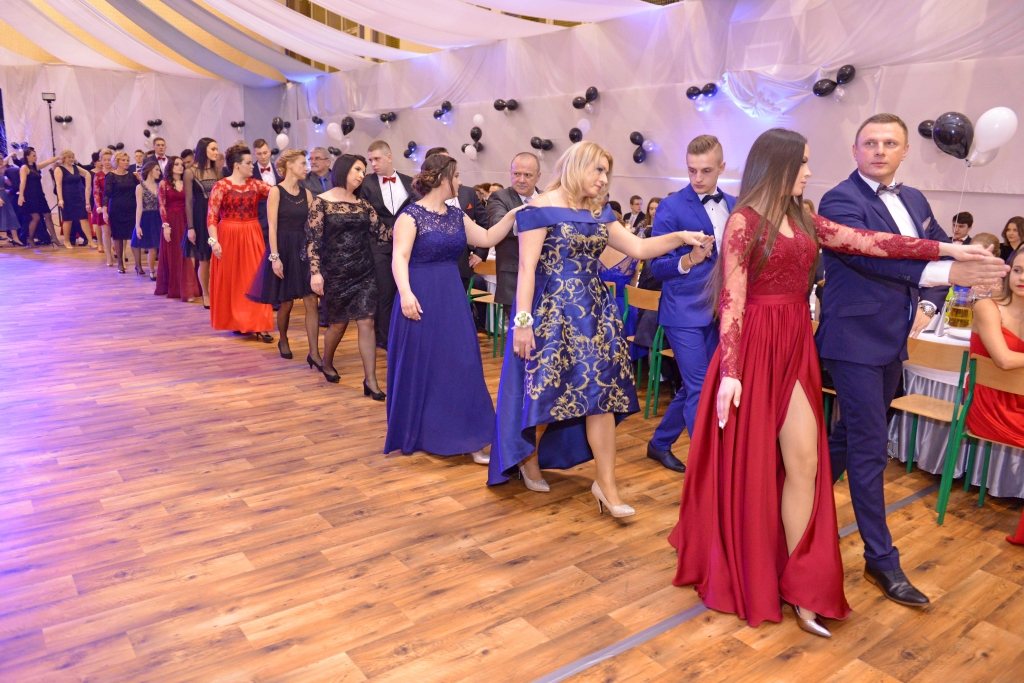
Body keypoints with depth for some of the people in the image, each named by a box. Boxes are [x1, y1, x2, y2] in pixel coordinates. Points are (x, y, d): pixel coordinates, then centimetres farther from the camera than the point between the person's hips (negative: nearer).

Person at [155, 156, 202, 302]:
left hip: (185, 221, 3)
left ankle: (187, 289, 3)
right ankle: (173, 288, 9)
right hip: (171, 221, -3)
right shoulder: (164, 183, 0)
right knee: (173, 255, 3)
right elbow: (162, 206, -5)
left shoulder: (186, 183, 9)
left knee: (186, 255, 1)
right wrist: (166, 225, -13)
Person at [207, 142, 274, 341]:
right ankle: (235, 322, 21)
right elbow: (211, 216, -8)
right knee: (231, 280, 6)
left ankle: (258, 325, 0)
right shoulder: (221, 186, -4)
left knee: (254, 278, -1)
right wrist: (214, 241, -16)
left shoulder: (255, 184, 7)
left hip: (252, 237, 3)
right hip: (229, 237, -3)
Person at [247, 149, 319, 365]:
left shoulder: (307, 193, 9)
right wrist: (275, 257, -16)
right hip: (284, 249, -4)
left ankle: (314, 353, -4)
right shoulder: (276, 191, -5)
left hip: (304, 250, 4)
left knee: (311, 302, -4)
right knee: (286, 303, 7)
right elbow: (272, 227, -10)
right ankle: (283, 341, 32)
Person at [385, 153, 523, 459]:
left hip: (452, 298, 6)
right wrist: (405, 293, -31)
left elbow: (487, 238, 9)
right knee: (419, 367, 4)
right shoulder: (412, 214, -9)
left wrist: (512, 215, -2)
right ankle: (414, 435, 22)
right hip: (421, 298, -6)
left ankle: (466, 438, 12)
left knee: (460, 365, 5)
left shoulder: (456, 215, 10)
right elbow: (400, 256, -18)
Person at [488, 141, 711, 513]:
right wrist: (522, 321, -18)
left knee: (601, 392, 1)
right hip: (551, 311, -6)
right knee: (542, 390, 6)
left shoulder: (599, 213, 11)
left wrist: (679, 237, -3)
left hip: (593, 311, 6)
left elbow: (638, 248, 10)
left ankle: (606, 482, 6)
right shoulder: (542, 209, -9)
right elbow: (526, 267, -13)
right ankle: (529, 459, 32)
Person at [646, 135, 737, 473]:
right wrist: (688, 260, -30)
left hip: (719, 311, 6)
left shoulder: (734, 206, 8)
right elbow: (656, 266, -11)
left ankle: (660, 443, 32)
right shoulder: (672, 207, -9)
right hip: (686, 312, -6)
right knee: (700, 390, -5)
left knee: (693, 386, 14)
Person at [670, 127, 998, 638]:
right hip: (755, 348, -6)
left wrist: (944, 249, 8)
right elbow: (732, 301, -13)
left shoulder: (804, 221, 12)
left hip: (796, 349, 7)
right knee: (748, 464, 5)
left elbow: (870, 242, 11)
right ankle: (738, 573, 25)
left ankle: (797, 584, 11)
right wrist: (730, 372, -18)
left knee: (805, 461, 2)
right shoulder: (744, 221, -8)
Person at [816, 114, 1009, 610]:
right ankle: (881, 559, 8)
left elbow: (944, 249, 19)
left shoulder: (913, 200, 12)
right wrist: (945, 272, -37)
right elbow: (870, 254, -27)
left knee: (850, 436, 18)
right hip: (856, 340, -8)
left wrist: (928, 304, 3)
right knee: (870, 449, -3)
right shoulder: (840, 200, -12)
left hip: (892, 341, 8)